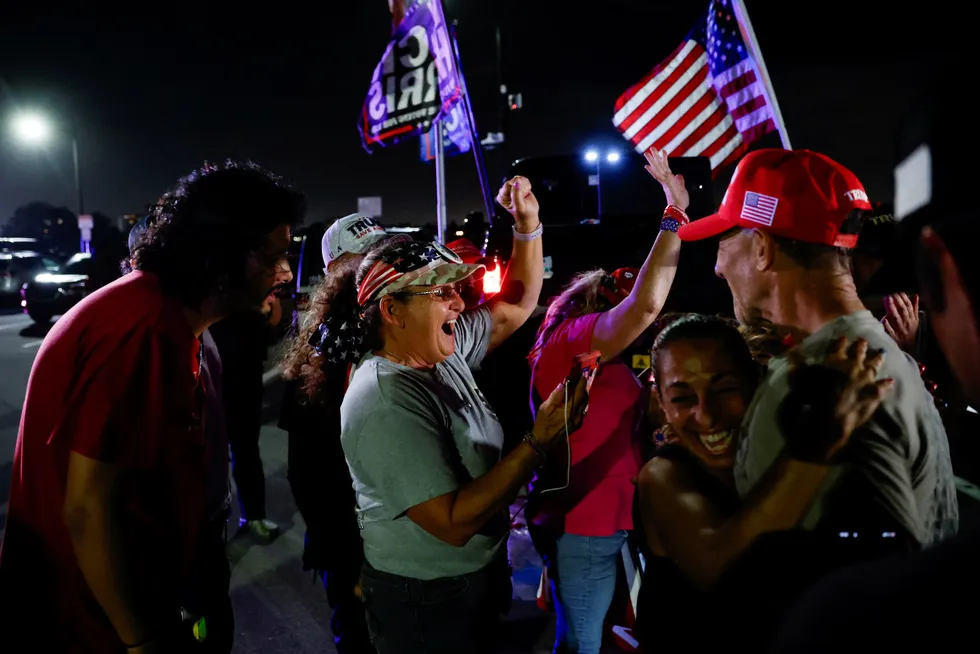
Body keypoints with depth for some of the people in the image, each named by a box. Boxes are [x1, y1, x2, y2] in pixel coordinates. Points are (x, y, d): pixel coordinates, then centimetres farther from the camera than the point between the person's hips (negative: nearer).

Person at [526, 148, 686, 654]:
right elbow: (645, 304, -28)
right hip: (582, 523, -9)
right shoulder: (569, 338, -13)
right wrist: (676, 213, -20)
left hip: (595, 518, 9)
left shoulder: (590, 357, 16)